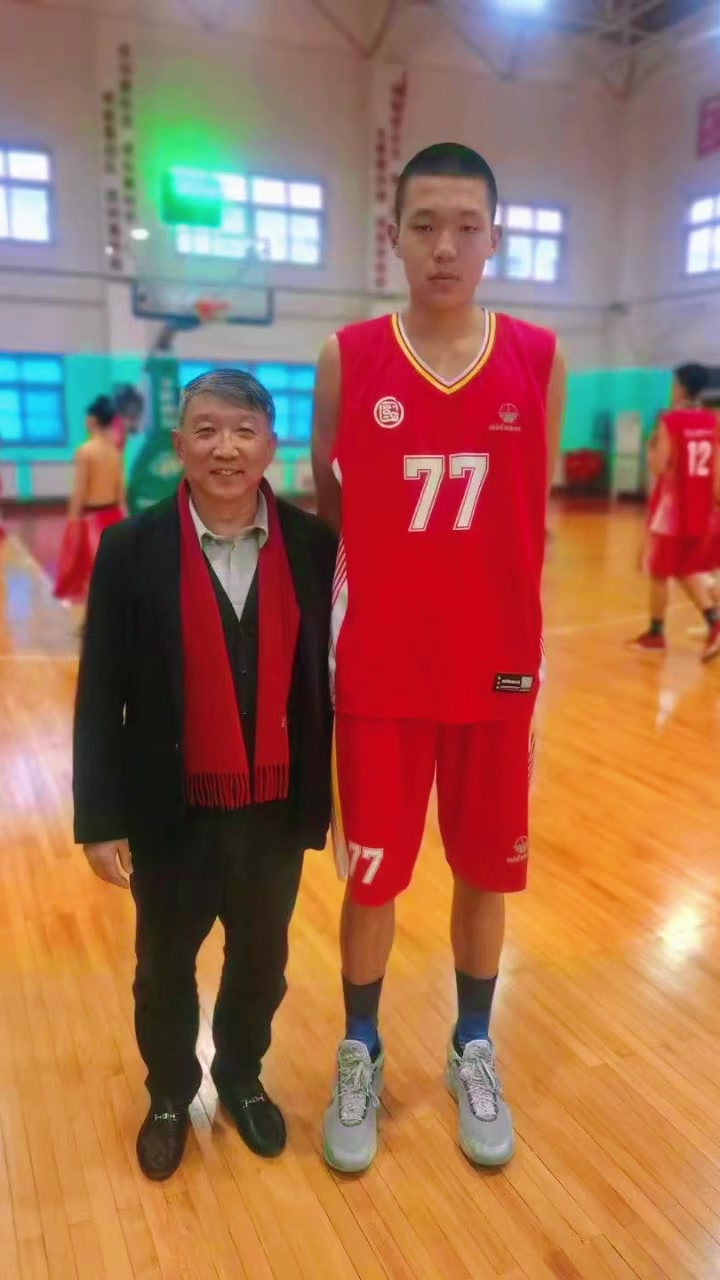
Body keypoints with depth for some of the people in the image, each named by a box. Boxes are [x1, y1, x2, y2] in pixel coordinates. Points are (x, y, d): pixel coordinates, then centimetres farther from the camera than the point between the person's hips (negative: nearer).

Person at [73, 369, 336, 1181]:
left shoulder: (313, 546, -6)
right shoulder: (132, 549, -10)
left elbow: (335, 673, 0)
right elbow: (101, 694, -8)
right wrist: (99, 817, -9)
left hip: (277, 808, 2)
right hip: (171, 811, -1)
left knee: (261, 961, 21)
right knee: (165, 968, 19)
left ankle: (242, 1079, 49)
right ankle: (169, 1096, 46)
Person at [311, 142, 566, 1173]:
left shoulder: (539, 362, -1)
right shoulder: (346, 361, -4)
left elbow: (534, 523, 6)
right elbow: (327, 514, 5)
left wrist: (522, 642, 8)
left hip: (497, 670, 1)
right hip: (379, 672, -1)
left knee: (487, 869, 14)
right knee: (371, 876, 11)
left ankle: (473, 1051, 38)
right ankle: (361, 1054, 36)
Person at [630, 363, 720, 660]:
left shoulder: (670, 420, -11)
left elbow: (659, 467, -17)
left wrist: (654, 444, 1)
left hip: (673, 506, -6)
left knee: (659, 573, 8)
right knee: (688, 570, 17)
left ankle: (656, 633, 17)